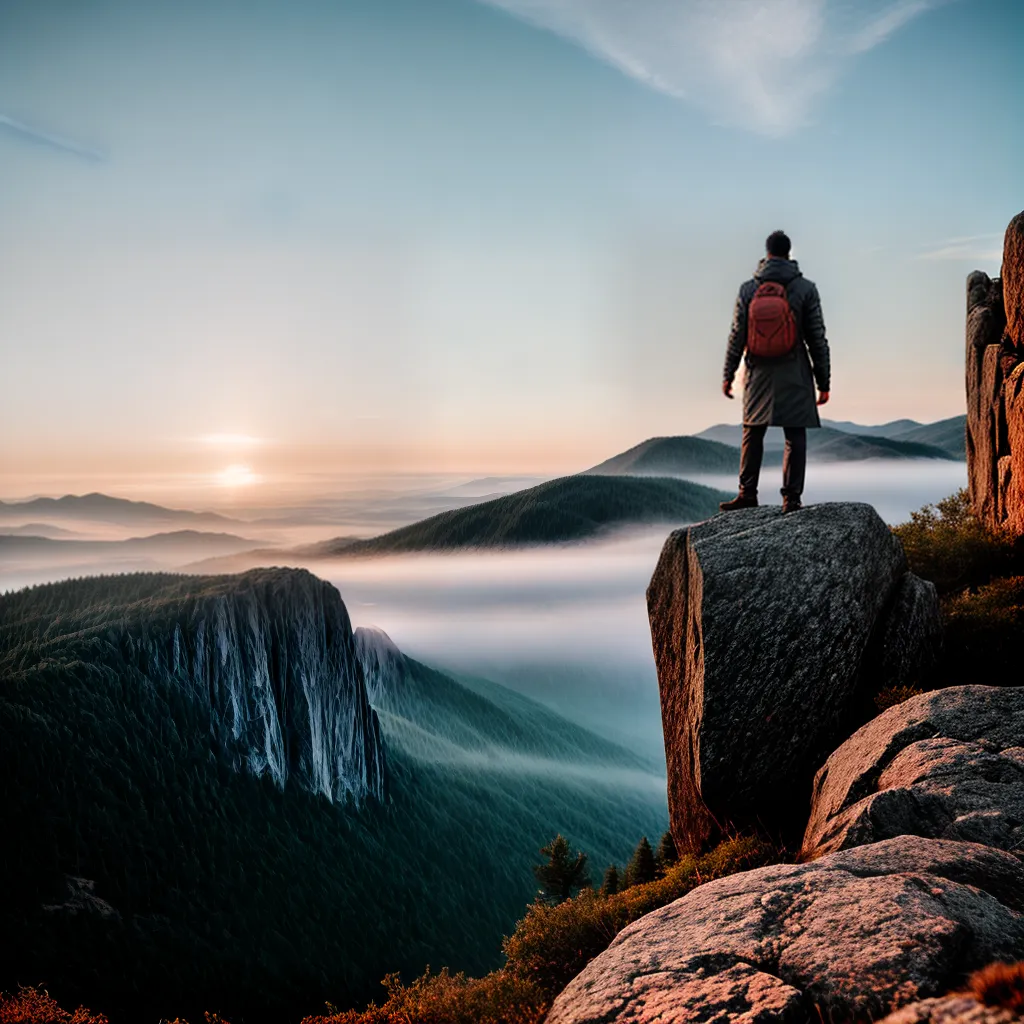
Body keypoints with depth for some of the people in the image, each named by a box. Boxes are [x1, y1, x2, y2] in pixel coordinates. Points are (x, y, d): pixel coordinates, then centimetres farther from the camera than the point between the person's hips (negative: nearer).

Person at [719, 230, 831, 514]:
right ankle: (791, 498, 1)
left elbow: (737, 336, 2)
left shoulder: (747, 288, 1)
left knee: (752, 434, 11)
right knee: (795, 437, 2)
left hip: (759, 375, 2)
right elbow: (817, 338, -3)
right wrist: (823, 381, 2)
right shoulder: (805, 288, -3)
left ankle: (748, 493, 9)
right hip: (794, 377, -2)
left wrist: (728, 374, 10)